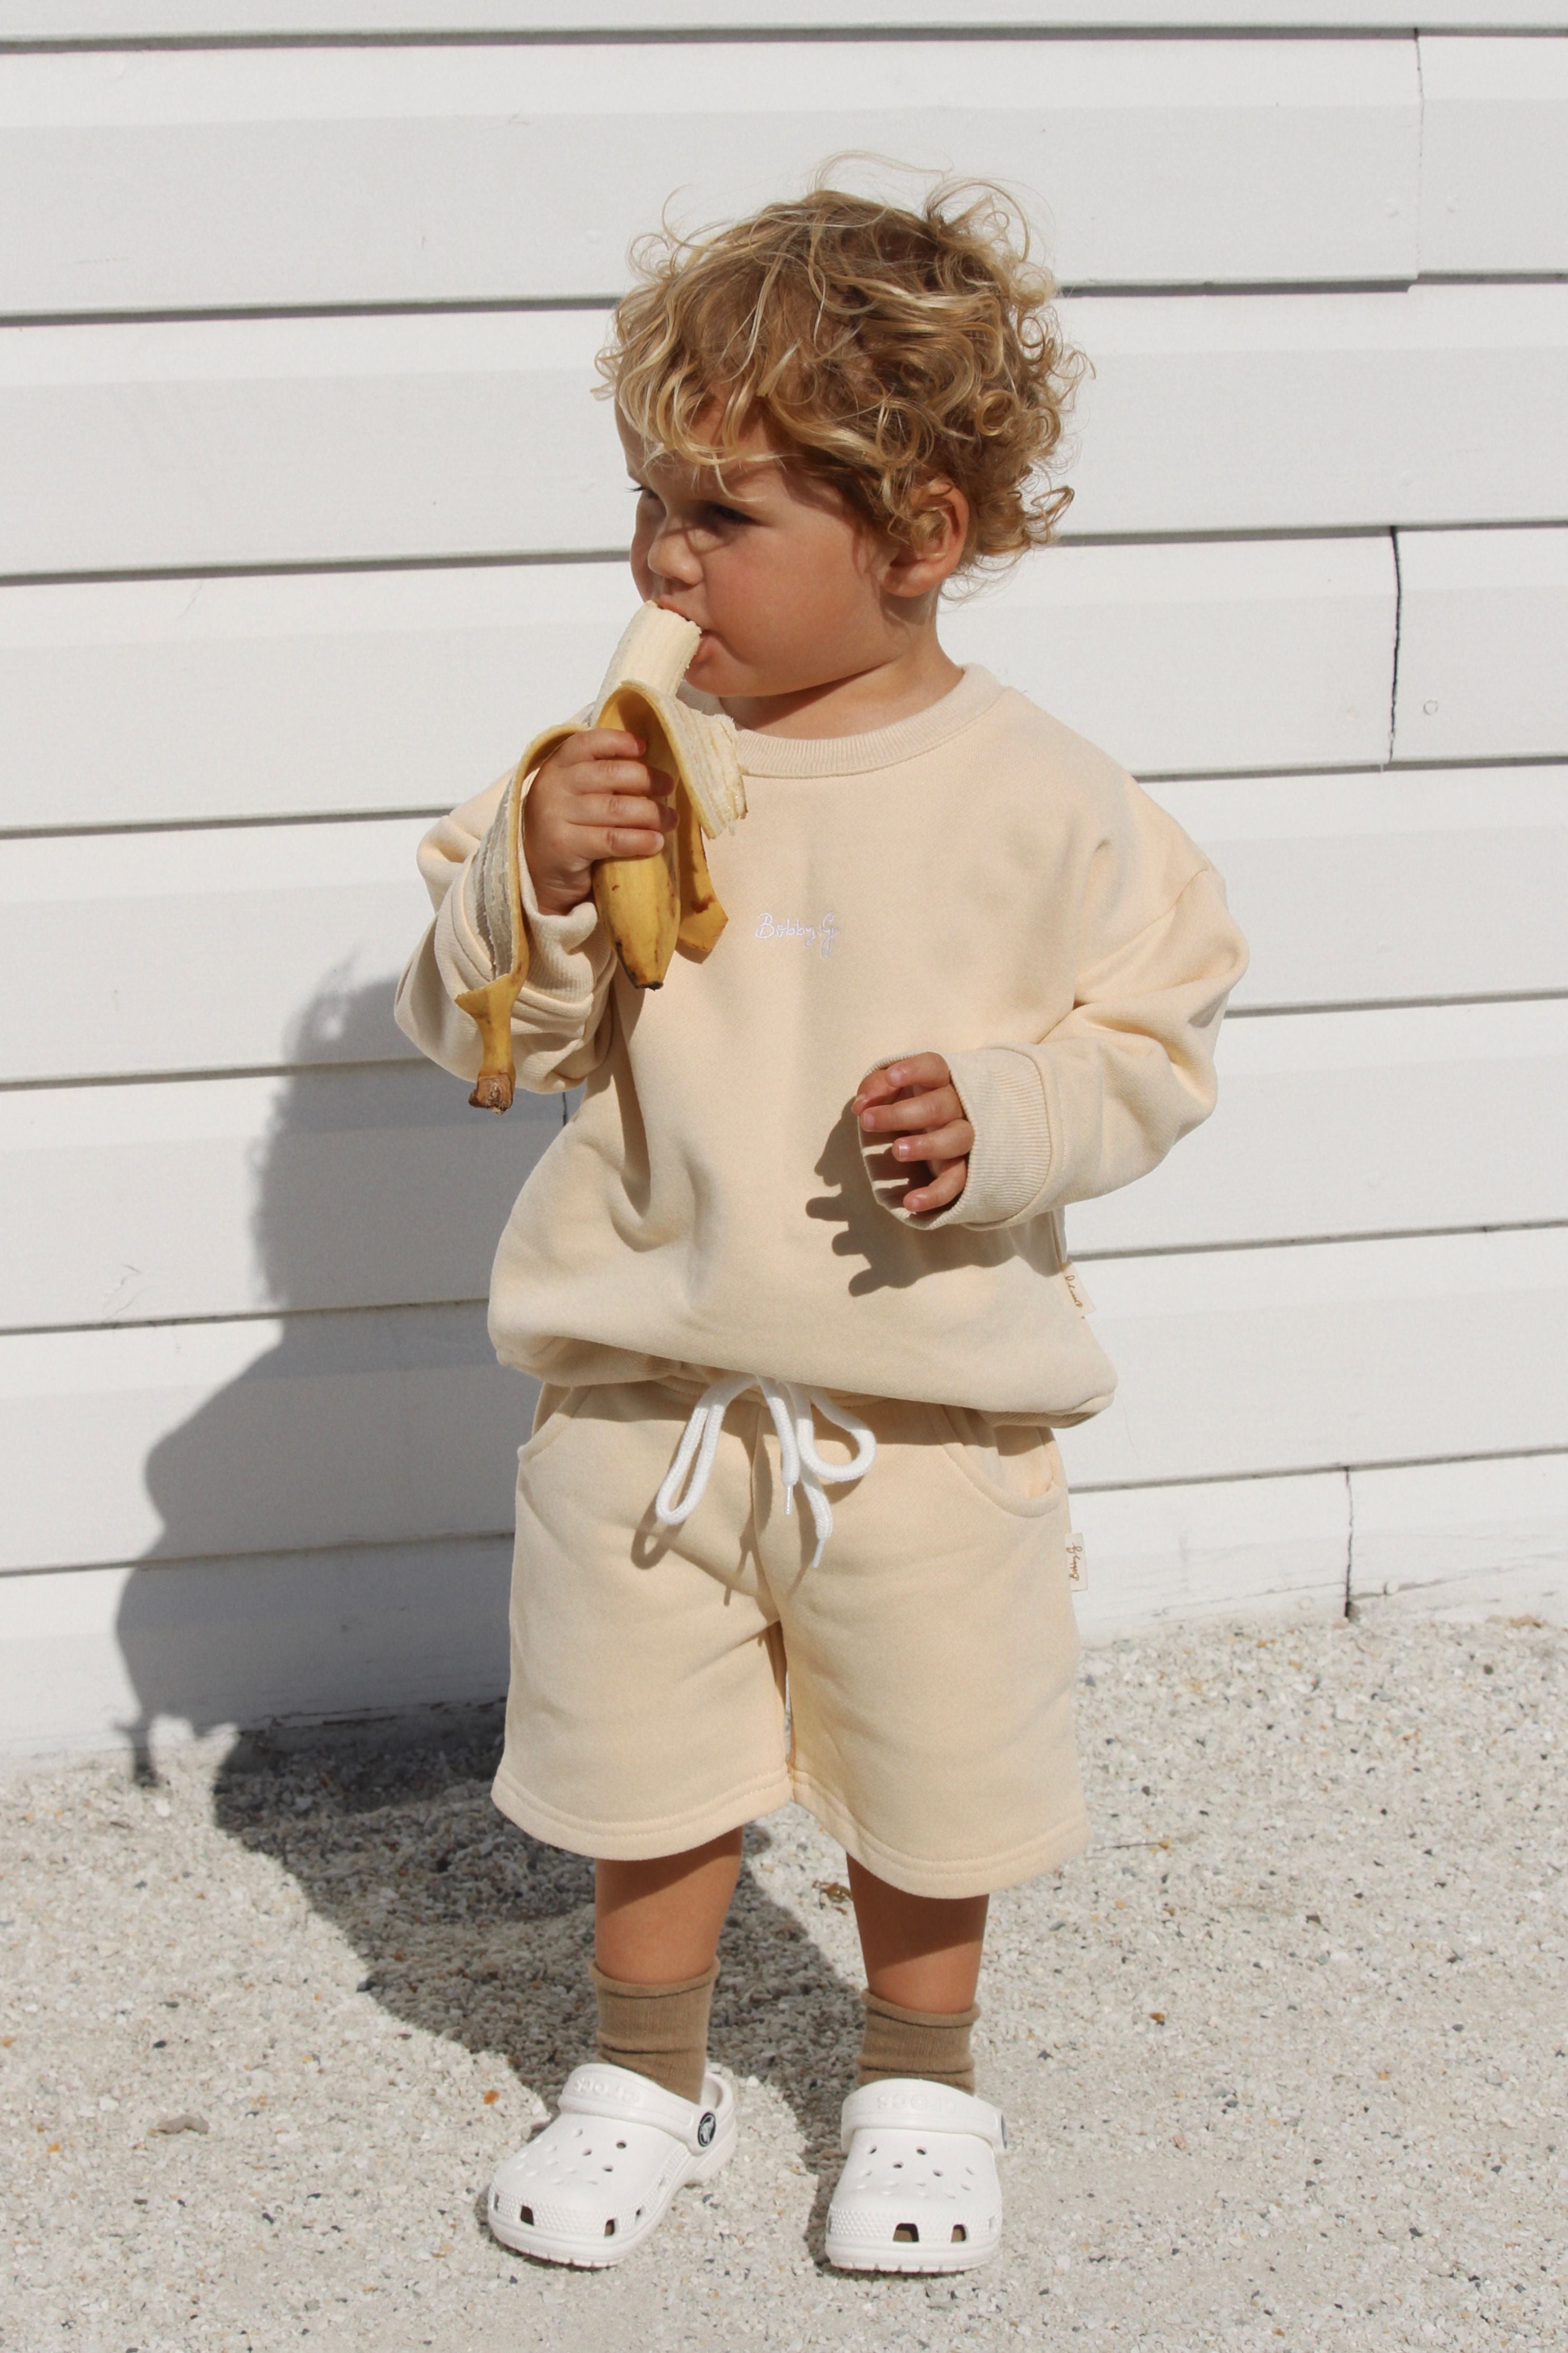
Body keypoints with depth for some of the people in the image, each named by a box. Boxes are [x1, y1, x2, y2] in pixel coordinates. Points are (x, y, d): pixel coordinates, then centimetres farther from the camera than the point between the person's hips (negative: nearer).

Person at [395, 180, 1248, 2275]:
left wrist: (1003, 1117, -21)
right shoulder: (620, 767, -4)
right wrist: (535, 891, -19)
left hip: (931, 1410, -1)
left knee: (934, 1781, 14)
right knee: (646, 1766, 15)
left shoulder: (1040, 803, -10)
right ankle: (648, 2070, 40)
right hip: (645, 1385, 2)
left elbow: (1154, 1043, -2)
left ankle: (919, 2080, 40)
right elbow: (478, 1031, 1)